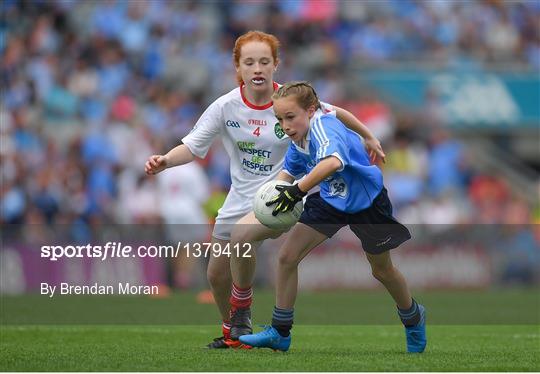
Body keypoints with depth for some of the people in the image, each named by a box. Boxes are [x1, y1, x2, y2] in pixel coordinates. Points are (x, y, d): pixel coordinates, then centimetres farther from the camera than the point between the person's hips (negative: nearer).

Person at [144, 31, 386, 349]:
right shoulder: (226, 106, -9)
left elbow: (337, 115, 5)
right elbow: (192, 147, -10)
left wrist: (368, 137, 17)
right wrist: (165, 161, -29)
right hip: (241, 199, 4)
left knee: (243, 233, -33)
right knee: (217, 274, 8)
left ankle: (240, 313, -11)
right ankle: (233, 335, 36)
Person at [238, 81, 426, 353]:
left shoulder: (324, 127, -34)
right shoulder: (299, 138, -9)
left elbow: (333, 161, -56)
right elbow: (290, 170, 9)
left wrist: (297, 191, -57)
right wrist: (278, 188, -13)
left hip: (366, 202, -7)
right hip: (331, 200, 7)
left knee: (382, 270, 13)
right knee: (287, 257, -5)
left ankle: (413, 318, 42)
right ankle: (279, 333, 6)